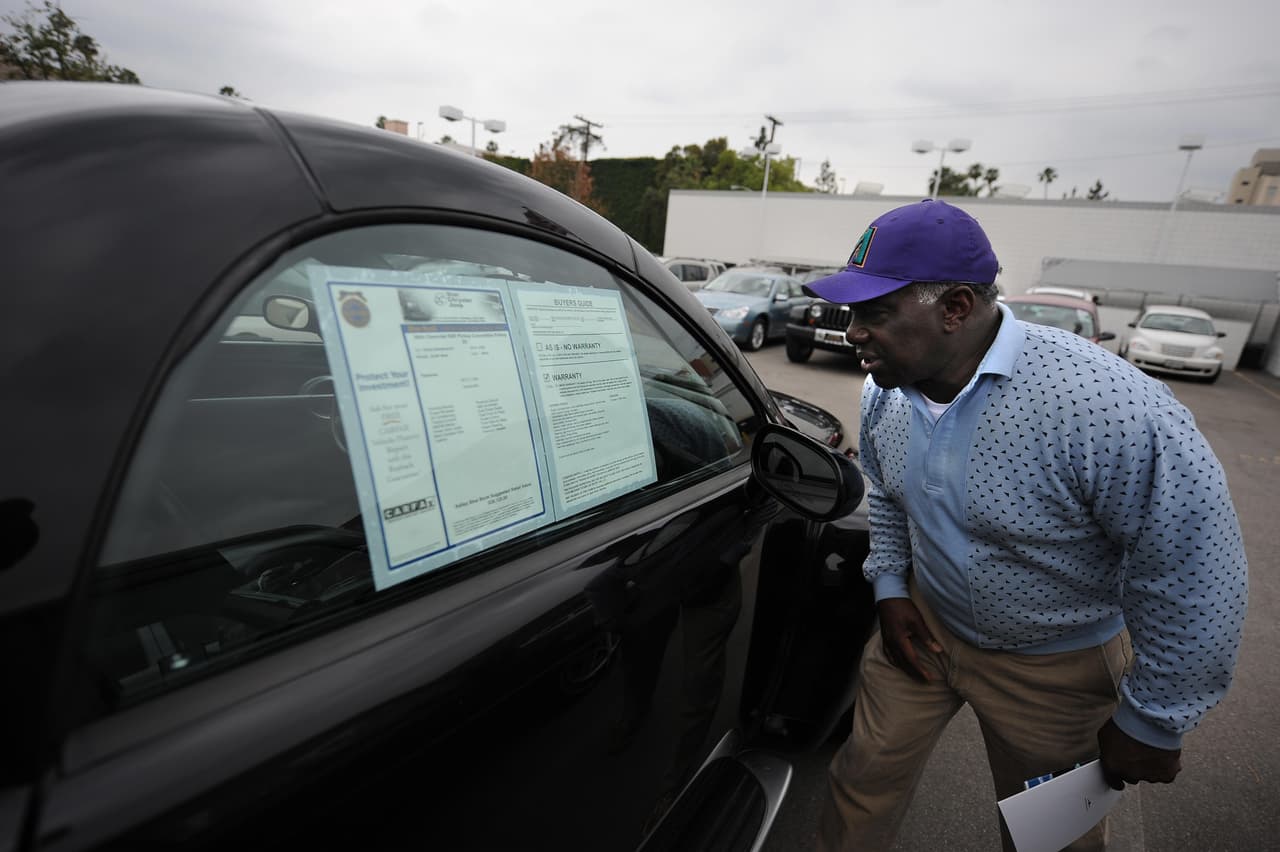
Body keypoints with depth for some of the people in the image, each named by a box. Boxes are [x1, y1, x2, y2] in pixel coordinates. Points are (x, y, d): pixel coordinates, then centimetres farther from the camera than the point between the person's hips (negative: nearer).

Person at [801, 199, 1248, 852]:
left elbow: (1198, 579, -22)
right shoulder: (884, 391, -11)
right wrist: (889, 587, 0)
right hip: (924, 626, 4)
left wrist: (1152, 725, -11)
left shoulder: (1112, 408, -33)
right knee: (865, 776, 16)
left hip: (1055, 666, -3)